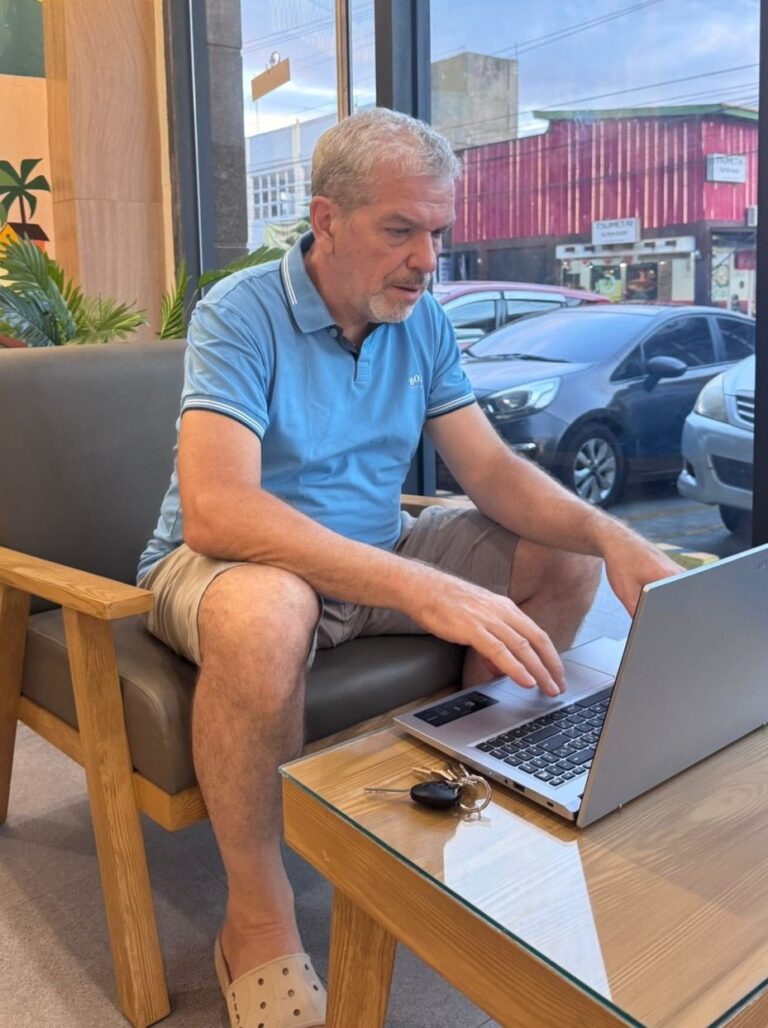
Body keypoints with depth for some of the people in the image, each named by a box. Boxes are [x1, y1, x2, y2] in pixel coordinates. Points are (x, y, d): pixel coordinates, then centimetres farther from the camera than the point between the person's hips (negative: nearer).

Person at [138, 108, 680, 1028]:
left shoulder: (421, 322, 1)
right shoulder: (240, 314, -19)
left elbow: (492, 469, -2)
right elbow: (215, 510, -34)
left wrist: (610, 535, -22)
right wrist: (424, 590, -43)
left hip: (375, 554, 6)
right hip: (235, 561, -6)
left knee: (565, 557, -4)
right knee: (264, 614, -41)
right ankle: (257, 919, -17)